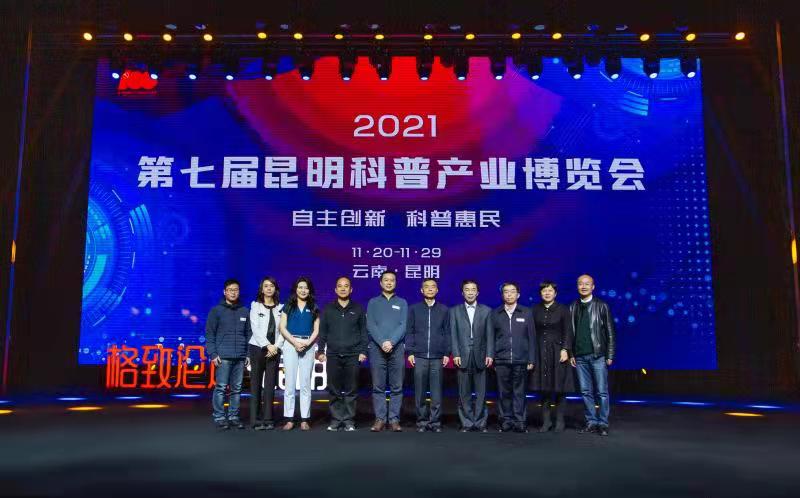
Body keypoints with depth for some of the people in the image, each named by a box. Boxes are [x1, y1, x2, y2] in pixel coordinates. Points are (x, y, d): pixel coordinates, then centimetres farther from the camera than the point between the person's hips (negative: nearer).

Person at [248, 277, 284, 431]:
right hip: (257, 348, -2)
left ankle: (268, 419, 5)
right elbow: (255, 329, -5)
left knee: (270, 386, 1)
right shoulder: (255, 306, 5)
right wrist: (267, 345, -13)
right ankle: (255, 420, 2)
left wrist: (276, 346, -10)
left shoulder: (280, 308, 10)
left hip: (274, 350, 2)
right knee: (256, 385, -1)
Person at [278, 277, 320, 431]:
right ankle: (289, 419, 2)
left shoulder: (314, 308, 12)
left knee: (305, 384, 1)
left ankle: (304, 420, 3)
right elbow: (282, 328, 2)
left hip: (308, 345, 1)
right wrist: (294, 342, -12)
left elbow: (316, 330, 6)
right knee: (290, 383, -1)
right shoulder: (288, 306, 9)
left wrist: (308, 342, -11)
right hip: (290, 344, -1)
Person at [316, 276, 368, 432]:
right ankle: (336, 419, 10)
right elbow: (322, 331, 10)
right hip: (333, 355, 1)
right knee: (334, 390, 2)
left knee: (351, 390, 0)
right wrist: (321, 351, 3)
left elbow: (363, 331, 7)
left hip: (353, 355, -1)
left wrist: (363, 351, 0)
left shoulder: (358, 309, 8)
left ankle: (349, 421, 7)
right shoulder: (328, 309, 10)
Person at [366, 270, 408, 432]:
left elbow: (403, 325, 1)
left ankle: (394, 419, 5)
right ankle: (380, 419, 6)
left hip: (397, 348, 0)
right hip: (376, 348, 0)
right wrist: (382, 342, -13)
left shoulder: (402, 303, 12)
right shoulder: (373, 302, 12)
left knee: (397, 387, 0)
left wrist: (391, 342, -14)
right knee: (378, 387, 0)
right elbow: (370, 325, 1)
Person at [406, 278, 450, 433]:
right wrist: (410, 352, -2)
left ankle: (435, 422, 8)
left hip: (437, 357, 0)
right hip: (419, 356, 0)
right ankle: (422, 421, 10)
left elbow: (447, 333, 9)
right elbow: (409, 332, 6)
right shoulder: (414, 309, 8)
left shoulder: (444, 310, 10)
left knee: (436, 391, 0)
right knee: (420, 391, 2)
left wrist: (447, 353, 2)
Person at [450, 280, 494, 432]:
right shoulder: (455, 311, 9)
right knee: (464, 393, 3)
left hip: (480, 357, 0)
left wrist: (490, 355, -4)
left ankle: (480, 423, 10)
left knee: (481, 392, 1)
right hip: (462, 357, 0)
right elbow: (453, 334, 4)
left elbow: (490, 335, 5)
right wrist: (455, 354, -6)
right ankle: (467, 423, 11)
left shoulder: (486, 311, 9)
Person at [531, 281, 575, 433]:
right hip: (540, 352, 2)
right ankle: (546, 420, 12)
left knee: (559, 388, 2)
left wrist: (565, 349, -14)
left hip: (558, 352, -2)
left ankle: (560, 421, 12)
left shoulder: (563, 310, 0)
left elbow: (567, 331, -4)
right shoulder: (535, 310, 6)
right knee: (543, 388, 4)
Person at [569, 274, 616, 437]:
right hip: (580, 356, 3)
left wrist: (610, 355, -5)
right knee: (586, 391, 7)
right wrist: (571, 354, 5)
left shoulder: (601, 306, 1)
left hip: (598, 355, -3)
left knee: (602, 391, -1)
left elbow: (610, 332, 0)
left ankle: (603, 424, 8)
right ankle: (591, 422, 16)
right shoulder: (573, 307, 9)